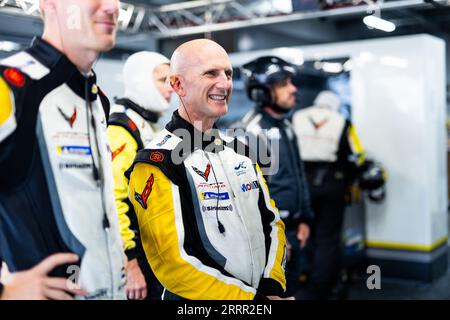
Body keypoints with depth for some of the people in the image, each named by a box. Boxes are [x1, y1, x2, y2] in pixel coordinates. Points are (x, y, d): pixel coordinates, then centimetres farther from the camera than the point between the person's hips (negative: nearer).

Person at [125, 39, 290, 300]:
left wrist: (273, 286, -6)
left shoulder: (239, 151, 6)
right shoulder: (156, 164, -16)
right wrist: (252, 300, -18)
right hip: (200, 297, -6)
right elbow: (172, 262, -21)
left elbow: (272, 222, 9)